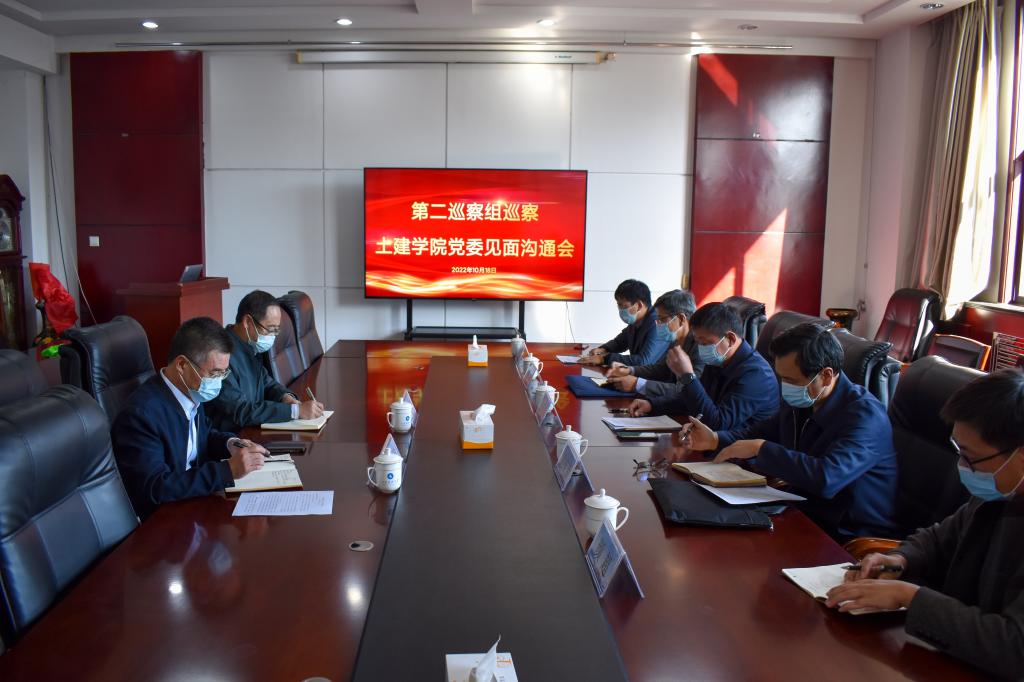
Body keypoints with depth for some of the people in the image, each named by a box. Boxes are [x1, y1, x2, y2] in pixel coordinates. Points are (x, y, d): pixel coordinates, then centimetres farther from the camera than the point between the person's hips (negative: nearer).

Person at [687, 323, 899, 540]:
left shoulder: (865, 415, -21)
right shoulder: (798, 402, 3)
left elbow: (827, 479, -37)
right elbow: (762, 431, 24)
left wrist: (760, 448, -25)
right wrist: (716, 439, 5)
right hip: (804, 513, 7)